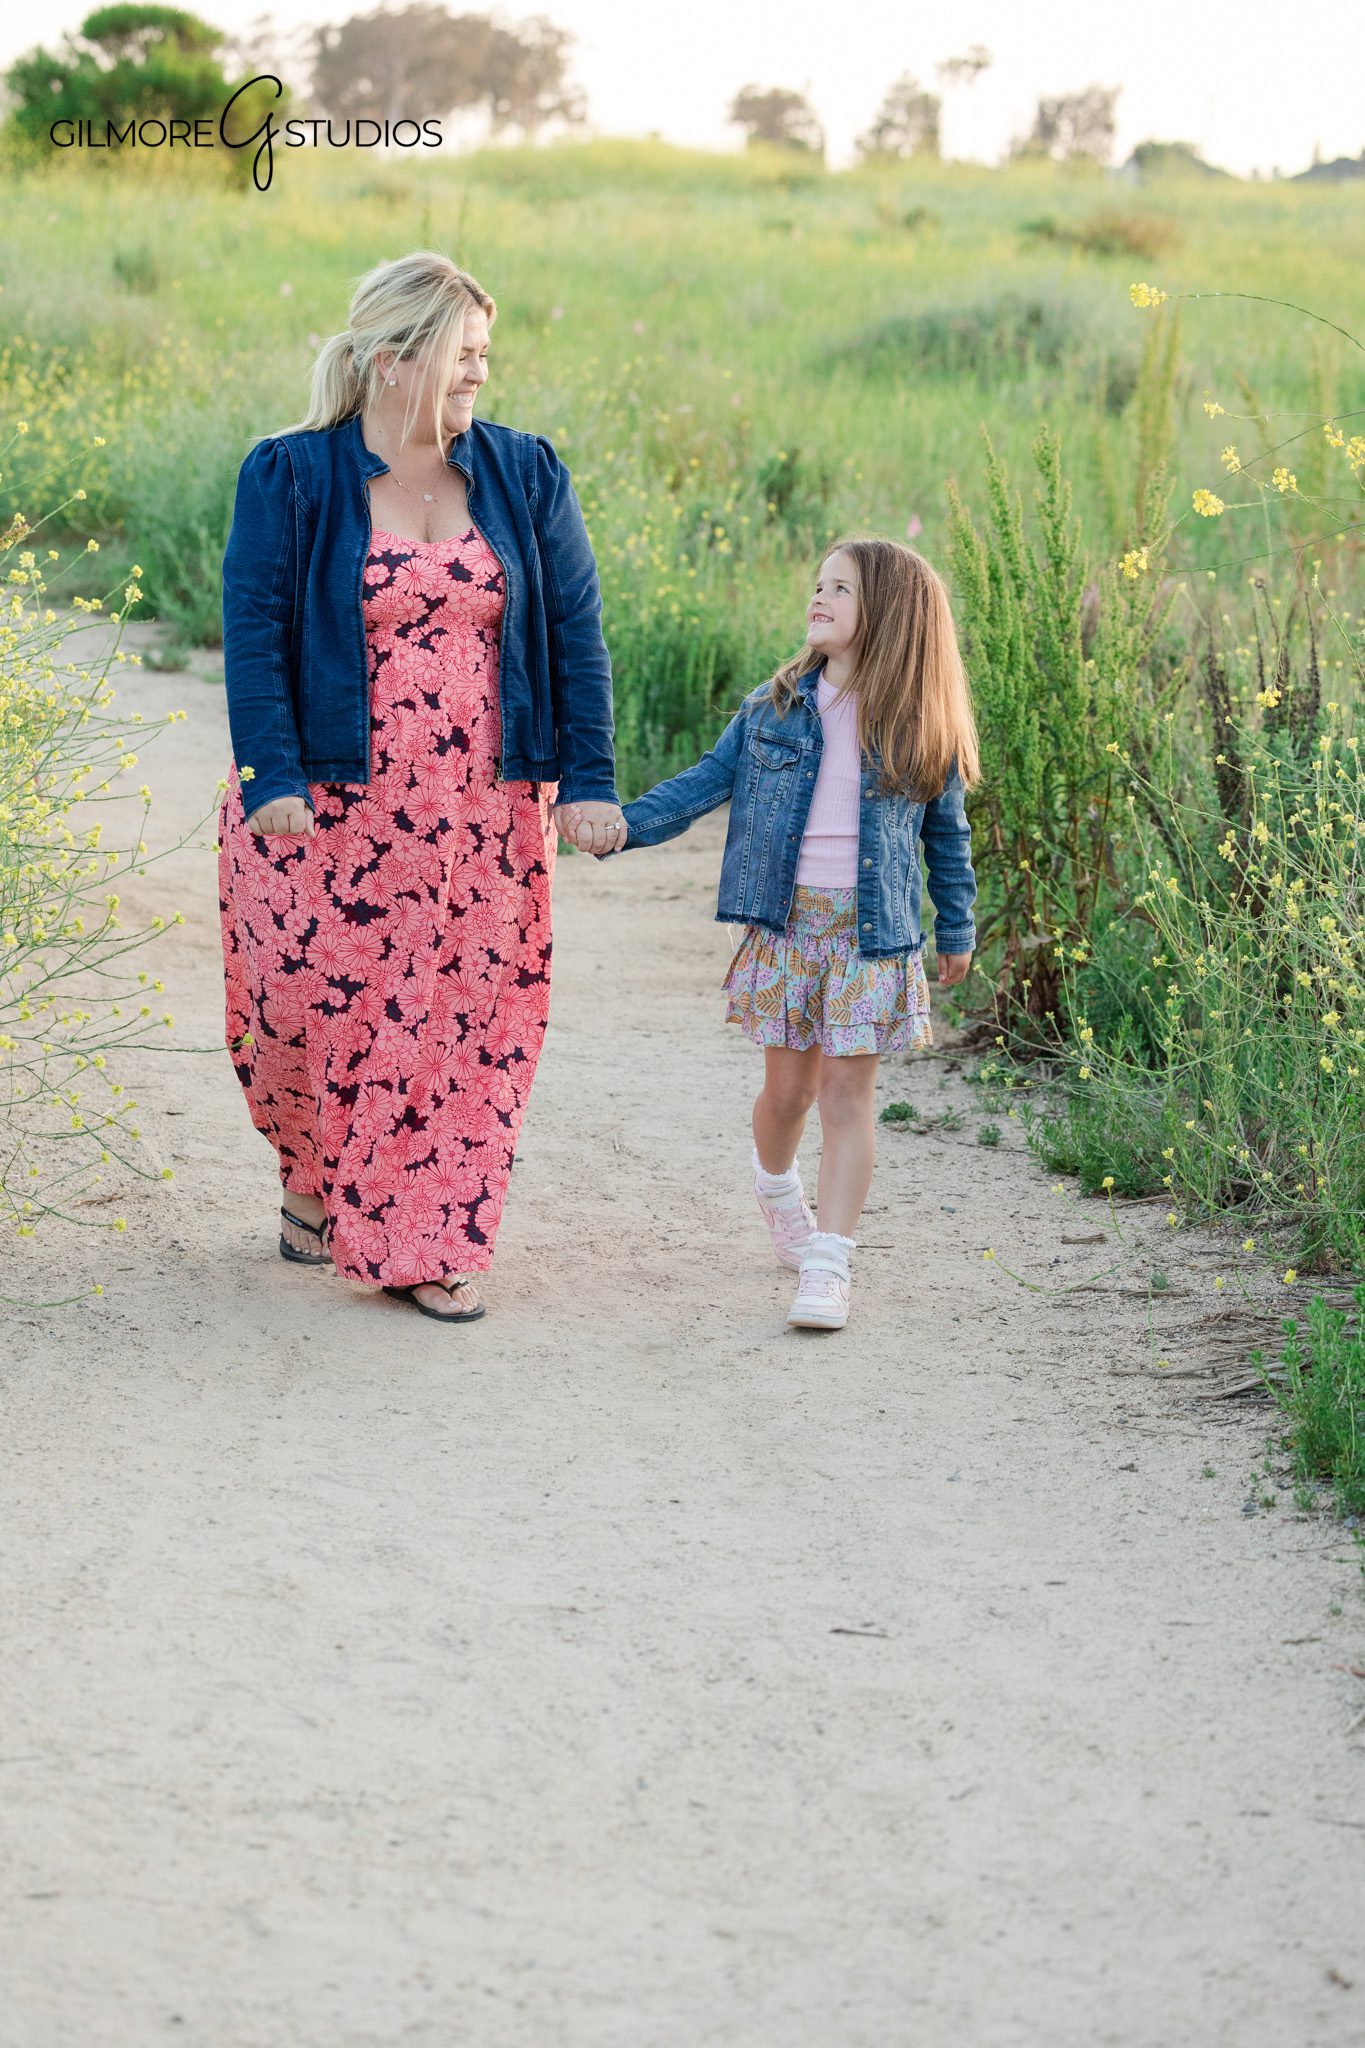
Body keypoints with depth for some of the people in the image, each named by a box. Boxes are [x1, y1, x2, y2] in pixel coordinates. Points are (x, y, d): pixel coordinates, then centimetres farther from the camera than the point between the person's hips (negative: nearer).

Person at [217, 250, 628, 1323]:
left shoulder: (525, 474, 5)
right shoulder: (289, 478, -3)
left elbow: (576, 628, 5)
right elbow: (255, 630, -7)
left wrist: (589, 779, -2)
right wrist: (273, 780, -18)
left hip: (483, 812, 2)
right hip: (331, 805, -2)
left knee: (468, 1016, 1)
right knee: (318, 1001, 1)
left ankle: (430, 1247, 12)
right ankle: (315, 1174, 31)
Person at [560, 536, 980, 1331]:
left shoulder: (921, 728, 0)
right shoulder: (776, 706, 3)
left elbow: (947, 836, 10)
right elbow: (708, 781, 3)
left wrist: (957, 931, 15)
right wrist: (623, 826, -9)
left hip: (873, 934, -2)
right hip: (785, 923, 2)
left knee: (848, 1093, -4)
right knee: (788, 1088, 9)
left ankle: (828, 1266, -2)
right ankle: (778, 1191, 42)